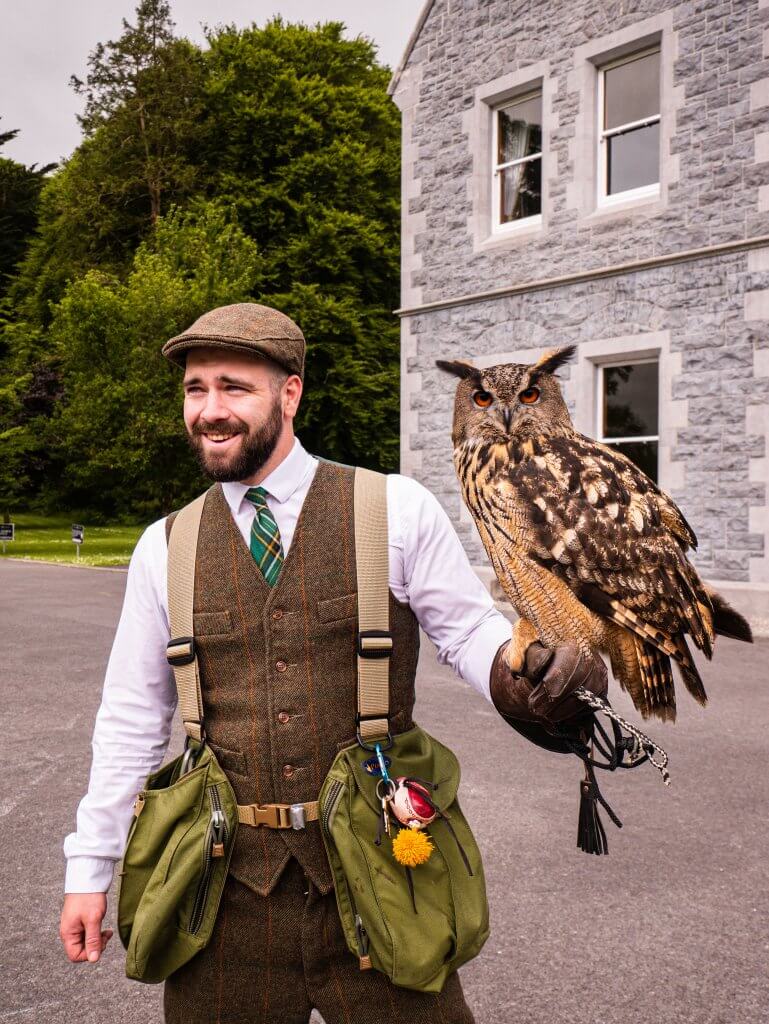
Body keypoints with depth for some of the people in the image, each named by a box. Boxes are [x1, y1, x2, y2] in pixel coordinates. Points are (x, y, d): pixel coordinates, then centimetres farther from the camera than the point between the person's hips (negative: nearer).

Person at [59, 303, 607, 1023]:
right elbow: (132, 716, 8)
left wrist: (523, 675, -26)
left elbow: (469, 629, -3)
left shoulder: (398, 511, -7)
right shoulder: (165, 549, 2)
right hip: (230, 888, 2)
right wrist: (89, 869, 10)